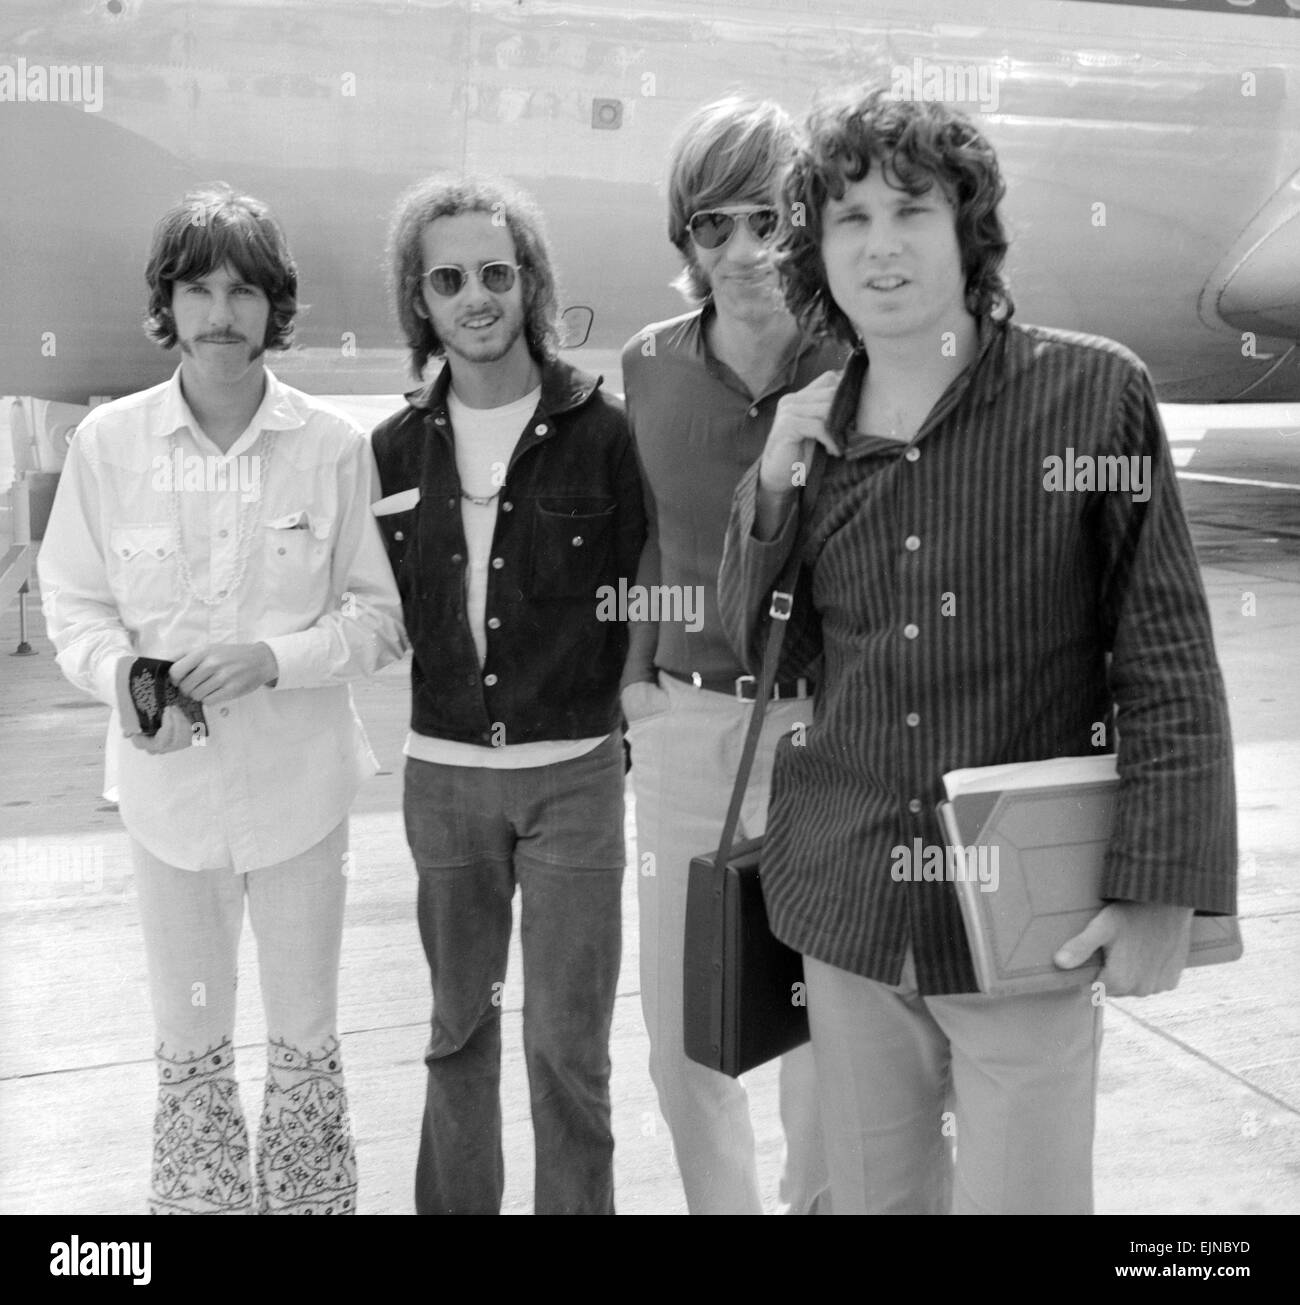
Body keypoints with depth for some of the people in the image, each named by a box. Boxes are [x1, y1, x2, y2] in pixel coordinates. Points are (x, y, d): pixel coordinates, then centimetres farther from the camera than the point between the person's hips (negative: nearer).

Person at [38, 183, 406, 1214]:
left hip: (298, 784, -1)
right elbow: (75, 606, 2)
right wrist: (122, 673, -19)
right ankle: (198, 1202, 37)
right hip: (168, 784, 1)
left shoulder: (334, 445, -9)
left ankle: (315, 1200, 37)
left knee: (305, 1036, 16)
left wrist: (273, 656, -20)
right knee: (189, 1044, 16)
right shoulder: (108, 441, -5)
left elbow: (383, 616, -4)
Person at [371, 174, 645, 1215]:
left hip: (574, 769, -3)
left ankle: (577, 1203, 22)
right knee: (459, 1024, 17)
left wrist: (619, 713, -5)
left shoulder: (601, 431, -5)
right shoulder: (397, 448, 5)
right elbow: (387, 611, 13)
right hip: (442, 773, 3)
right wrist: (429, 711, 4)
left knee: (569, 1043, 4)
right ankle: (453, 1199, 34)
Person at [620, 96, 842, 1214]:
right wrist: (638, 672, 12)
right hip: (685, 721, 3)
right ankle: (721, 1204, 37)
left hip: (824, 724, -3)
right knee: (679, 1017, 13)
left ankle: (815, 1194, 38)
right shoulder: (649, 367, 2)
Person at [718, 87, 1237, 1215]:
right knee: (874, 1194, 18)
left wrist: (1162, 885, -14)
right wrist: (772, 484, -5)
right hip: (846, 907, 4)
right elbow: (755, 641, 10)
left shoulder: (1095, 391, -9)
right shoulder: (814, 432, 4)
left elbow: (1170, 661, -9)